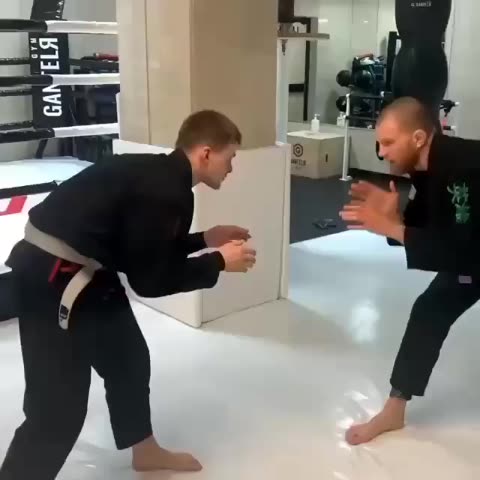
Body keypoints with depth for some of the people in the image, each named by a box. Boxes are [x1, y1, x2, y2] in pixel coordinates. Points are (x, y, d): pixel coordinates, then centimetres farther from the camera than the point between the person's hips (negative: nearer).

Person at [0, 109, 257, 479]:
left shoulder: (160, 176, 7)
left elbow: (147, 251, 16)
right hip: (53, 277, -10)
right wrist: (218, 262, -9)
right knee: (59, 405, -6)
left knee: (128, 359, 22)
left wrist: (205, 239, 13)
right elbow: (149, 279, -18)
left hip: (79, 267, 11)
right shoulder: (163, 191, -22)